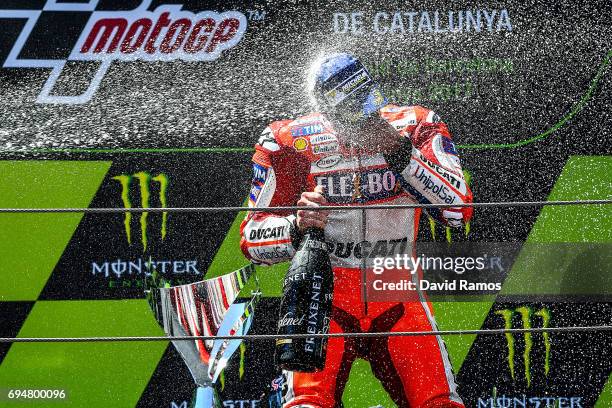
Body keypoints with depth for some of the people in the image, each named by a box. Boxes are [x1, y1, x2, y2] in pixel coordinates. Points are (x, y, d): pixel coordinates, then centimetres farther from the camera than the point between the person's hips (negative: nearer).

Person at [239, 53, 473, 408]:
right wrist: (297, 226, -24)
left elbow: (459, 209, -16)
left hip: (396, 297, 1)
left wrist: (398, 150, -23)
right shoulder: (292, 142, -6)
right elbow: (253, 239, -3)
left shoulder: (414, 127, -4)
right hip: (324, 298, -1)